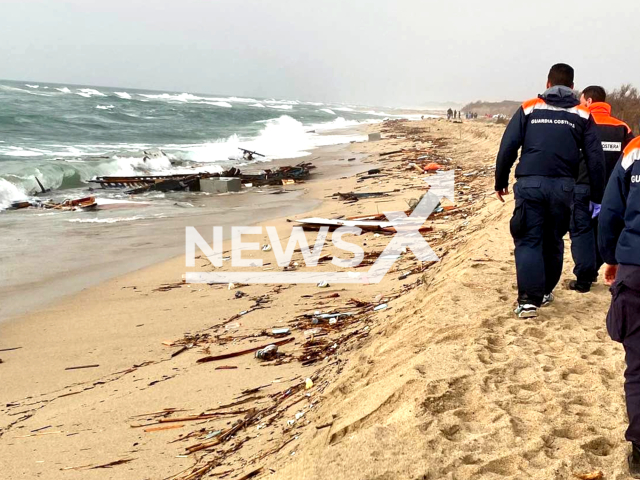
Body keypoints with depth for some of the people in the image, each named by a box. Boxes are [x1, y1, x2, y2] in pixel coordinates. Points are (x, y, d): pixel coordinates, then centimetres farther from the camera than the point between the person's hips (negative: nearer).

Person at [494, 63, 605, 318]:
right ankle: (545, 291, 29)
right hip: (563, 187, 2)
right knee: (553, 241, 17)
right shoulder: (582, 115, 9)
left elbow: (508, 147, 2)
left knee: (528, 241, 1)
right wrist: (597, 196, 12)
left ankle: (528, 300, -8)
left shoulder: (529, 108, 7)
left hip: (530, 184, -1)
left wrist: (501, 182, 11)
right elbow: (595, 158, 7)